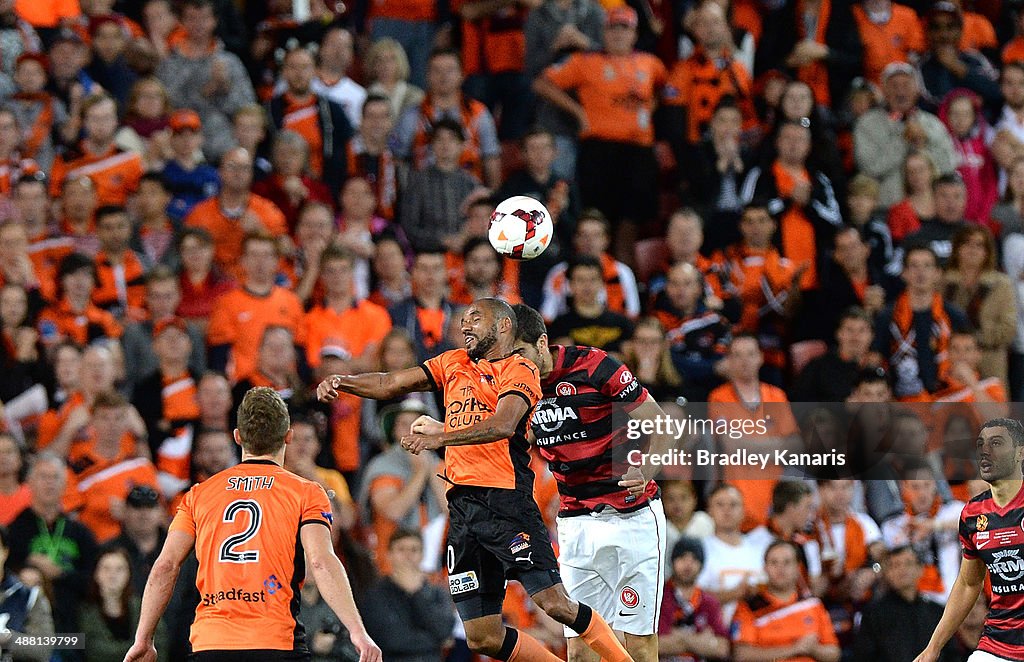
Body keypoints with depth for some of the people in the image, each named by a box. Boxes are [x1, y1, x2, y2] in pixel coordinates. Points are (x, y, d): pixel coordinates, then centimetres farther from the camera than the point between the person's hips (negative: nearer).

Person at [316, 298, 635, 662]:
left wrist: (437, 438, -29)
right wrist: (340, 382, 1)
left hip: (506, 501, -7)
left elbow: (503, 425, -20)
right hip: (463, 506, 7)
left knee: (555, 603, -17)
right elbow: (390, 384, 18)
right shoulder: (454, 364, 19)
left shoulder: (519, 371, -3)